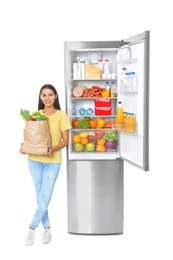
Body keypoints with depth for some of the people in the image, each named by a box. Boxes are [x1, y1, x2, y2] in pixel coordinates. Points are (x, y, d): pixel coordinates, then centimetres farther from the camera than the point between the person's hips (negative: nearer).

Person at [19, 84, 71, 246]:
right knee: (40, 196, 9)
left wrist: (53, 149, -23)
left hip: (53, 161, -3)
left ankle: (32, 228, 13)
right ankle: (46, 228, 22)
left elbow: (65, 140, -6)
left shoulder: (61, 116, -5)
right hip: (34, 160, 4)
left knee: (45, 197, -3)